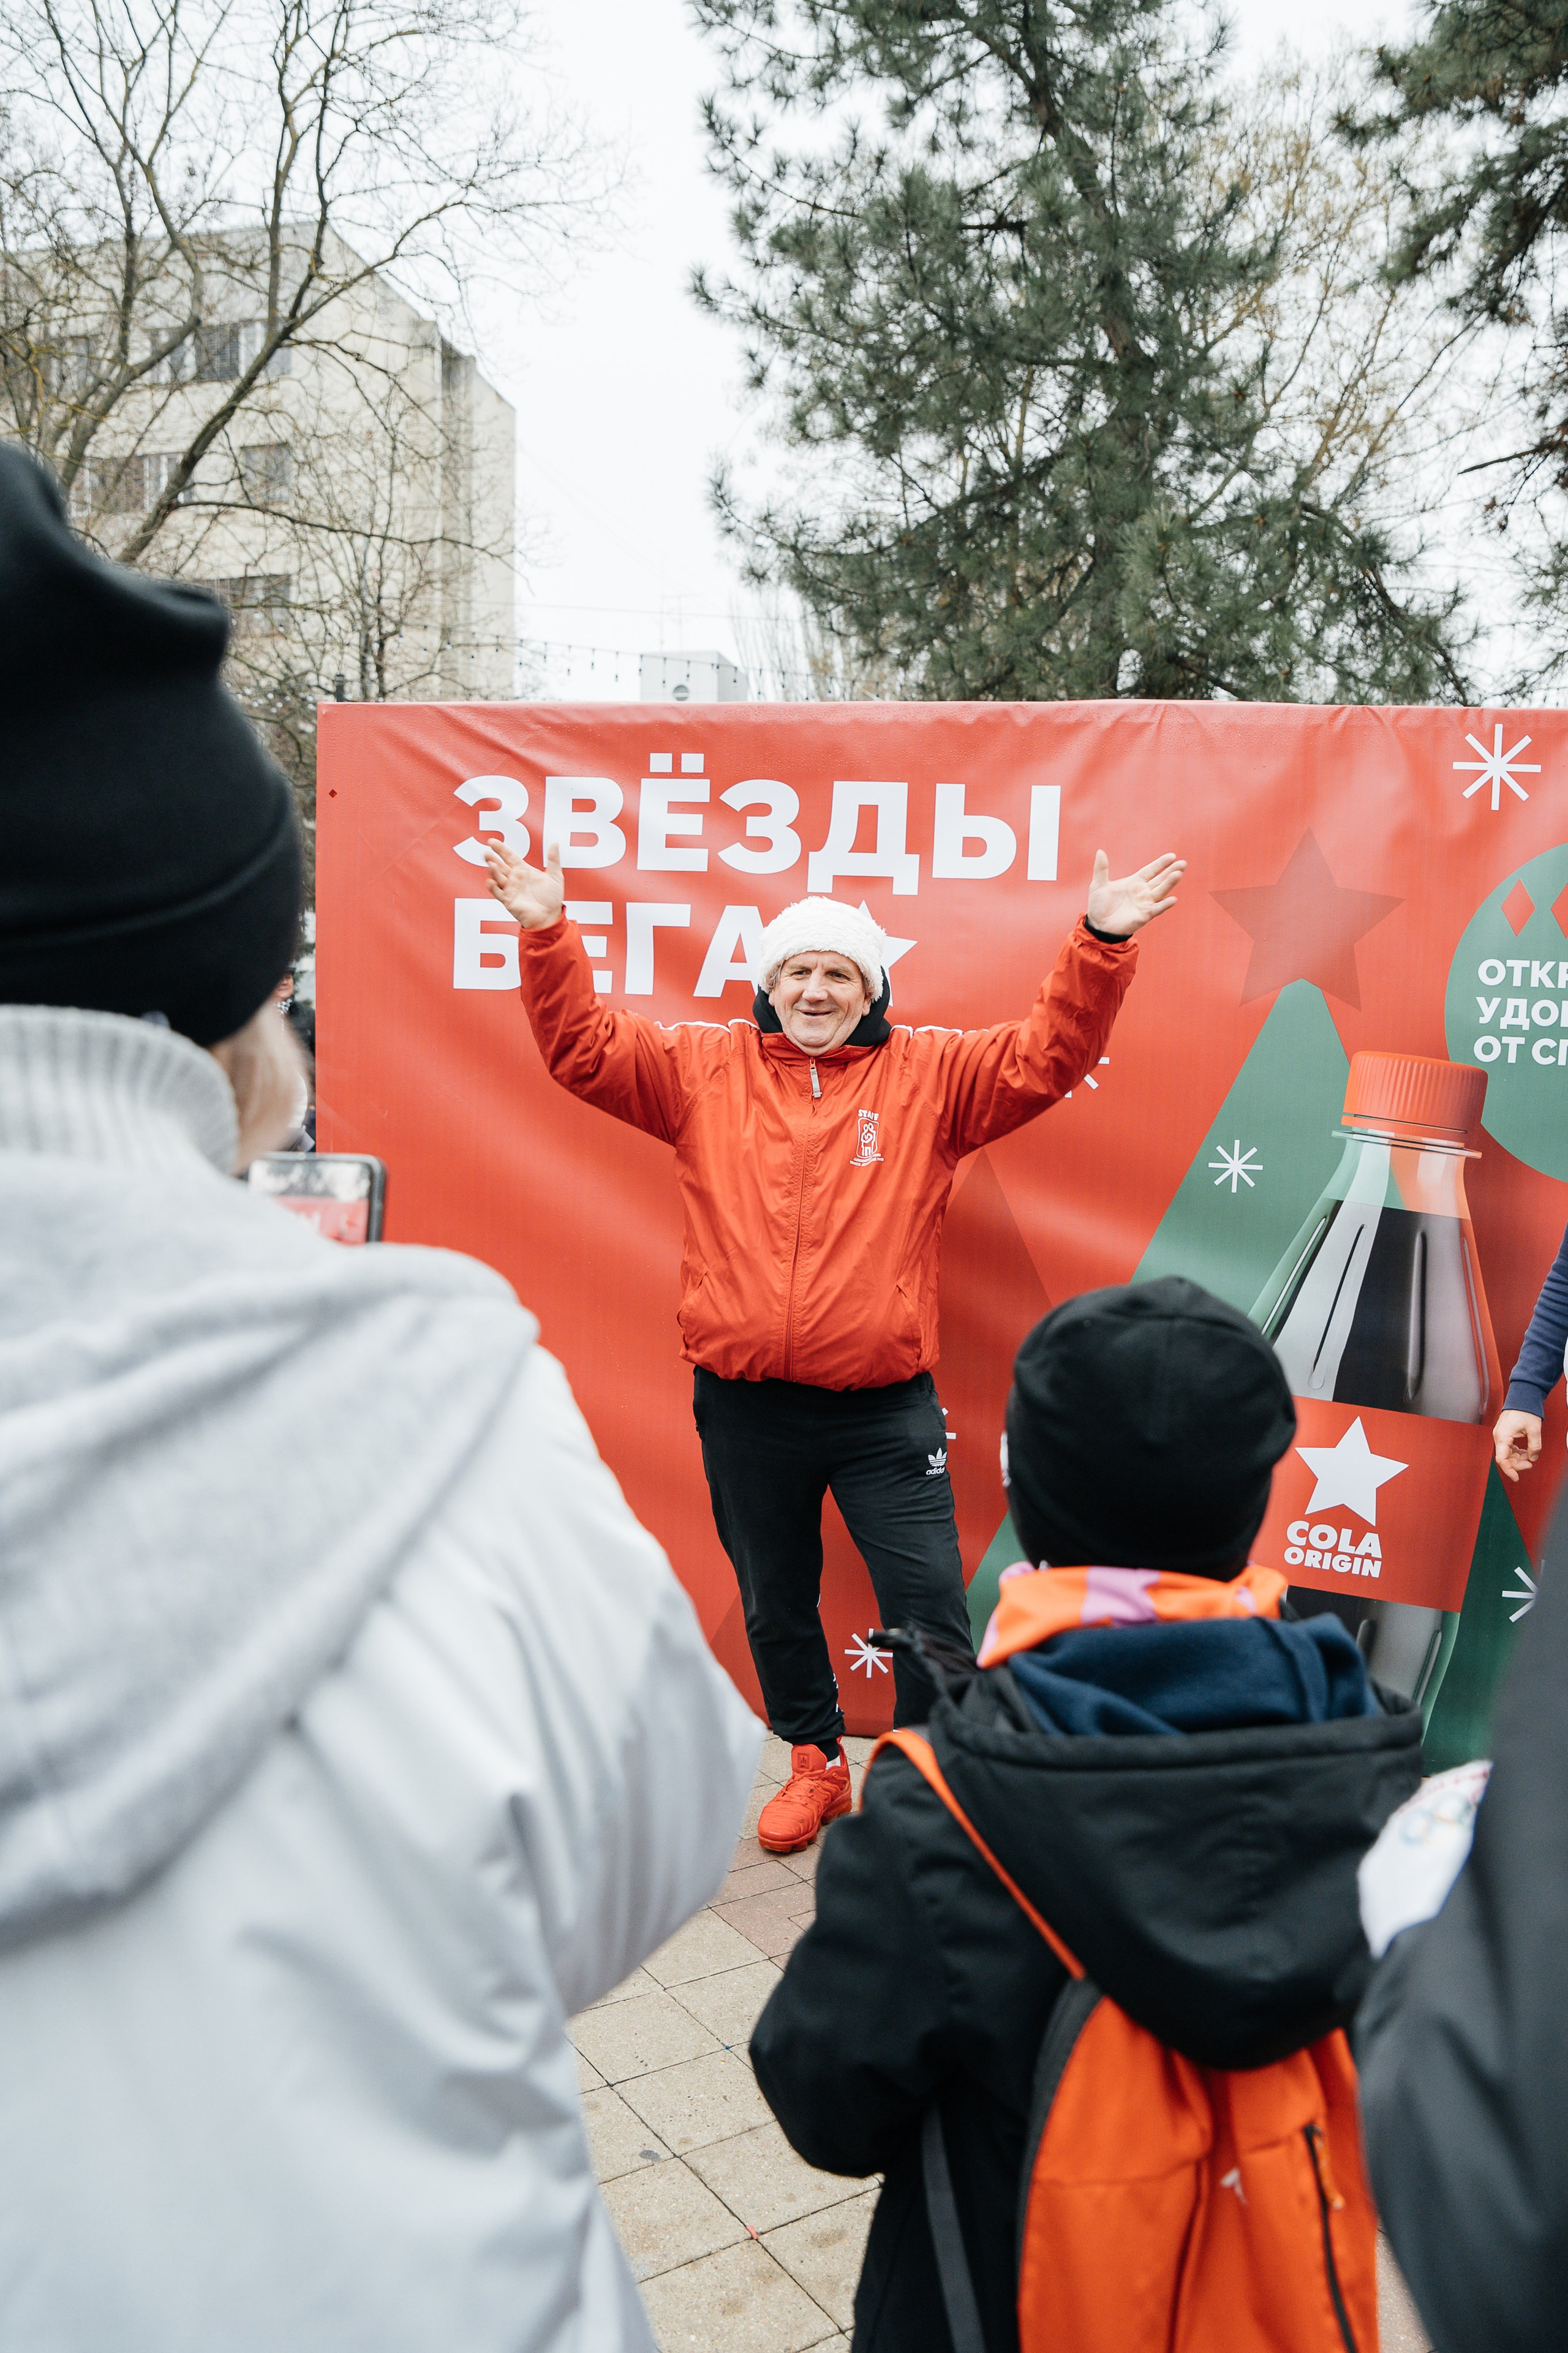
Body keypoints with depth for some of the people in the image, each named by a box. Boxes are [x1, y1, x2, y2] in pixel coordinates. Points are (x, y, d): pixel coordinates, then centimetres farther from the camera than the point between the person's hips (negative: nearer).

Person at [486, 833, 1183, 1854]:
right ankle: (816, 1763, 41)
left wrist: (1102, 944, -16)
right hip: (746, 1404, 2)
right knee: (775, 1604, 18)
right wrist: (549, 933, -11)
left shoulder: (928, 1074, 2)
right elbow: (582, 1046, 1)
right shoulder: (705, 1066, 4)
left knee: (929, 1599, -2)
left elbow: (1049, 1053, -5)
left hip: (884, 1403, -2)